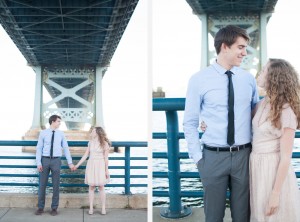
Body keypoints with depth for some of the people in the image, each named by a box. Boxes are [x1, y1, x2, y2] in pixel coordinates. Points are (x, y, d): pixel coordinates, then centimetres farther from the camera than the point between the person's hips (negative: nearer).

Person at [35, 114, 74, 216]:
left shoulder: (61, 134, 3)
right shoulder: (43, 133, -1)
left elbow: (66, 148, 5)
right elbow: (39, 148, -1)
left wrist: (70, 162, 2)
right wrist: (38, 163, -8)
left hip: (56, 161, 1)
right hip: (45, 160, -1)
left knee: (56, 185, 3)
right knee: (42, 184, 5)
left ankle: (54, 208, 14)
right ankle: (40, 207, 17)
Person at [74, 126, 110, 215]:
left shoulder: (104, 143, -5)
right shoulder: (90, 142, 7)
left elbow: (106, 158, -4)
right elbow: (85, 155, 10)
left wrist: (106, 170, -6)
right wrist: (77, 165, 6)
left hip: (100, 166, -3)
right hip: (91, 165, 4)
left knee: (101, 187, 0)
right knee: (91, 187, 3)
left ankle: (103, 208, 7)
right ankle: (91, 208, 8)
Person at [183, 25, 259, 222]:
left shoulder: (249, 79, 3)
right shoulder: (198, 80, -5)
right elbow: (190, 123, -2)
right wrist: (197, 157, -4)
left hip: (244, 155, 2)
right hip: (213, 156, -2)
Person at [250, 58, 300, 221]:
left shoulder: (286, 111, -18)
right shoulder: (262, 104, 4)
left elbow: (286, 157, -17)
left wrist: (276, 193, -17)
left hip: (274, 169, -7)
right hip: (256, 167, 7)